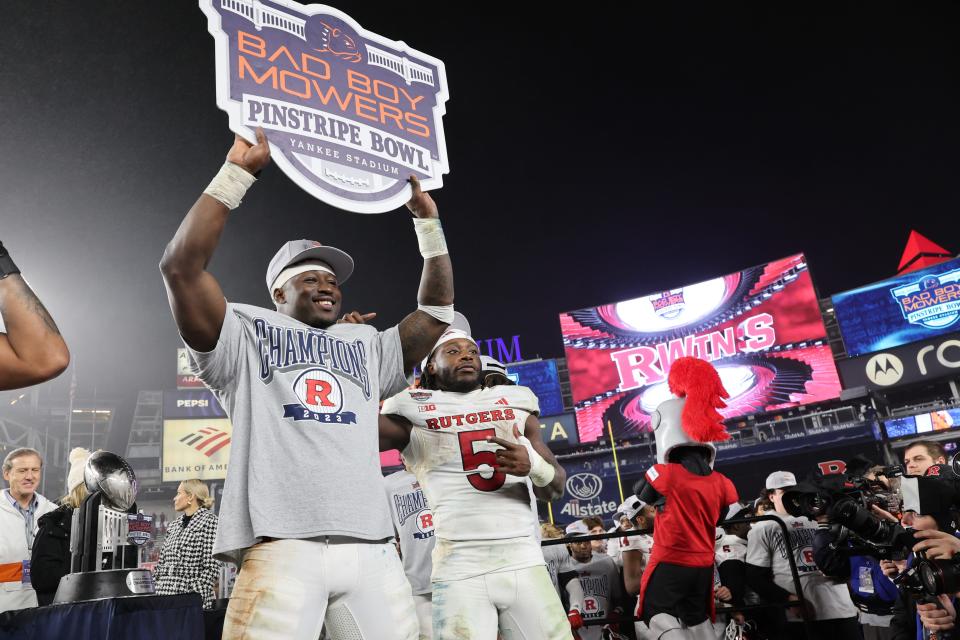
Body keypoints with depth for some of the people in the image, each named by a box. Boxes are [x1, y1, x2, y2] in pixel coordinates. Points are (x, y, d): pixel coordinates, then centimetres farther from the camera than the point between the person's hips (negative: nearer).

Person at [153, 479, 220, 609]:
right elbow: (161, 563, 20)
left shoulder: (209, 521, -4)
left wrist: (197, 593, -17)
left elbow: (212, 567, -11)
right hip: (164, 594, 6)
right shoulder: (173, 525, 18)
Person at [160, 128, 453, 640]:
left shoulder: (367, 347, 23)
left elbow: (437, 311, 25)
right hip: (282, 548, -4)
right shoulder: (247, 335, 11)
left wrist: (427, 220, 22)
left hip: (371, 551, 4)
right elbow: (182, 268, -1)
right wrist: (237, 172, -1)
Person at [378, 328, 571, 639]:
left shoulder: (515, 403, 14)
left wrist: (535, 466, -10)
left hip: (524, 562, 3)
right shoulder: (414, 411, 4)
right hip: (459, 570, -3)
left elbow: (553, 489, 14)